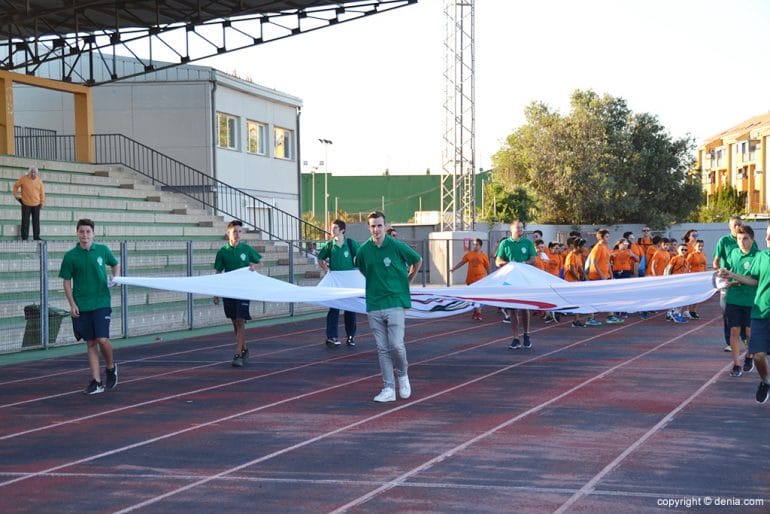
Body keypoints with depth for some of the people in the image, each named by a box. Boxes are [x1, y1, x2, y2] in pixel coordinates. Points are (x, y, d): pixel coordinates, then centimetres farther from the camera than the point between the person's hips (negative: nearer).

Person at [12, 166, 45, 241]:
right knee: (25, 221, 1)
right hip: (26, 204, -2)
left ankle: (36, 237, 11)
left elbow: (42, 192, 6)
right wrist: (16, 195, 3)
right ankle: (24, 237, 5)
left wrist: (42, 202, 3)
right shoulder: (23, 178, -5)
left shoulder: (39, 180, 1)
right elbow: (16, 186, 8)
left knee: (36, 221, 5)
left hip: (36, 204, 2)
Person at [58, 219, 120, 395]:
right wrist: (72, 304, -5)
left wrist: (115, 277, -2)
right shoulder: (70, 256, 0)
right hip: (81, 306, 1)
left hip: (101, 303, -1)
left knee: (102, 339, -13)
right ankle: (96, 382, 9)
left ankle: (111, 367, 17)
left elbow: (116, 265, 18)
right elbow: (67, 282, 4)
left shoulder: (102, 250, 1)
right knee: (91, 343, 4)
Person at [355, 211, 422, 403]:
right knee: (382, 349, 4)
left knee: (396, 345, -12)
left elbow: (418, 261, 10)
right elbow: (360, 270, 23)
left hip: (395, 303, -3)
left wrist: (406, 281, 16)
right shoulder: (363, 250, 2)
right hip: (374, 306, 3)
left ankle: (403, 375, 16)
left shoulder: (397, 246, -6)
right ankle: (388, 389, 9)